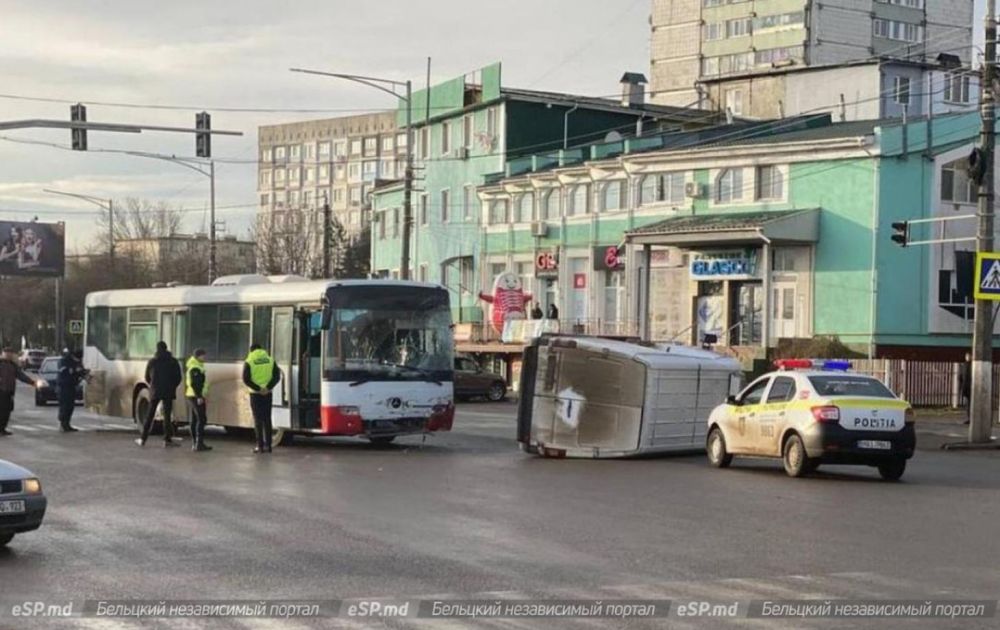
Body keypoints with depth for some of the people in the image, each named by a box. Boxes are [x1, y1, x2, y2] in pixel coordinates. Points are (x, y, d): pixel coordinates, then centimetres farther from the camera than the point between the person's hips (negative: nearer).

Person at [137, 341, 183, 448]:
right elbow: (178, 378, 0)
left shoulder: (152, 361, 0)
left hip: (155, 392, 1)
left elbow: (147, 378, 7)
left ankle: (143, 439, 9)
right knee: (167, 415, 3)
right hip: (168, 392, -1)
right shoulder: (173, 362, -1)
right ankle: (167, 439, -2)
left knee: (150, 415, 7)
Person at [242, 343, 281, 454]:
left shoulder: (249, 362, -3)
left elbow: (246, 379, -12)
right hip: (267, 394, 3)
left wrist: (257, 389, -12)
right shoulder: (270, 360, 7)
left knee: (258, 420, 2)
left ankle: (260, 446, -2)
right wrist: (268, 387, -9)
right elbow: (277, 376, -1)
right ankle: (267, 445, 9)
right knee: (267, 419, 10)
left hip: (255, 394, -3)